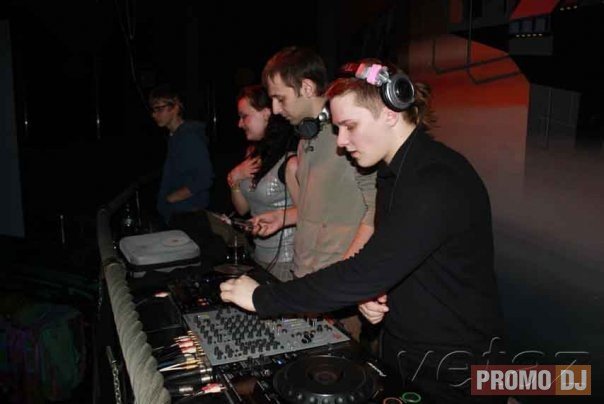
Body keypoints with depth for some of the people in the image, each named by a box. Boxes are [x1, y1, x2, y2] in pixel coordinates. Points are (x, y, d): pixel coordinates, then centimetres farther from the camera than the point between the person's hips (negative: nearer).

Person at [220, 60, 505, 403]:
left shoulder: (439, 182, -26)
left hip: (453, 375, -7)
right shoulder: (396, 171, 4)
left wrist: (262, 298, -23)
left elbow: (367, 271, -31)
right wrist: (370, 294, -7)